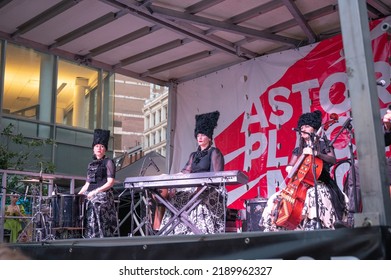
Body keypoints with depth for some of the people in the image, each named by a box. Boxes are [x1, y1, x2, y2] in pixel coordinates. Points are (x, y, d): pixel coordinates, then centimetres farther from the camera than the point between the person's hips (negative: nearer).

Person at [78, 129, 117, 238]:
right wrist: (78, 194, 8)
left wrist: (95, 191, -17)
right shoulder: (91, 164, 21)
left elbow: (110, 183, -7)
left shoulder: (108, 162, 2)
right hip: (89, 197, 6)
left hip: (103, 196, -6)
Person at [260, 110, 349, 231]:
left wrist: (315, 153, -25)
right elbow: (290, 166, 17)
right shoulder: (299, 149, 16)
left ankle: (314, 225, -38)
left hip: (319, 183, -5)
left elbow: (333, 159, -11)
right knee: (275, 198, -13)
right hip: (301, 183, 5)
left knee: (314, 194, -41)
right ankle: (272, 229, -8)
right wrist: (290, 168, -7)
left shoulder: (323, 144, 4)